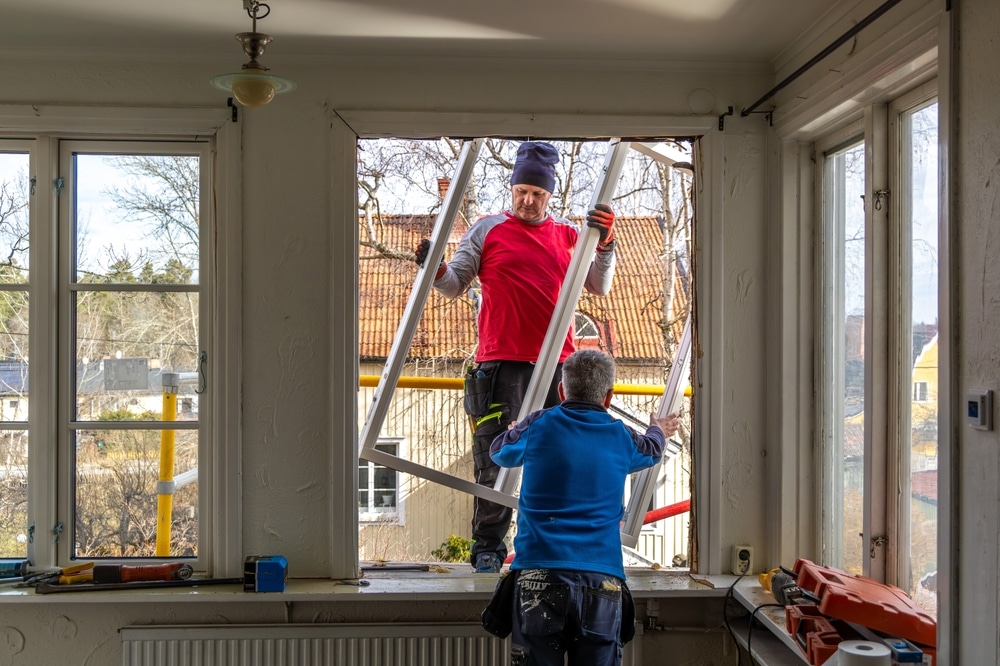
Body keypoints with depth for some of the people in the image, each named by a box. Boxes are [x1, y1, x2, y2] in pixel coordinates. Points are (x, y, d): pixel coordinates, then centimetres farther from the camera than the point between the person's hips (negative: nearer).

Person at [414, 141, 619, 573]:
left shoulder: (568, 235, 14)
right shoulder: (487, 230, 8)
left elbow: (599, 287, 10)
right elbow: (454, 285, 9)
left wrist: (605, 244, -4)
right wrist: (436, 270, -12)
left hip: (556, 362, 3)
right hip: (500, 362, -2)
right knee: (494, 458, -1)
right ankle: (488, 548, 7)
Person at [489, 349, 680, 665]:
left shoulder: (538, 426, 3)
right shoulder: (621, 437, 9)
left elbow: (499, 452, 24)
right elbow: (650, 450, 33)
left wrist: (516, 430, 46)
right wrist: (658, 431, 57)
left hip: (538, 575, -1)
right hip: (603, 580, 1)